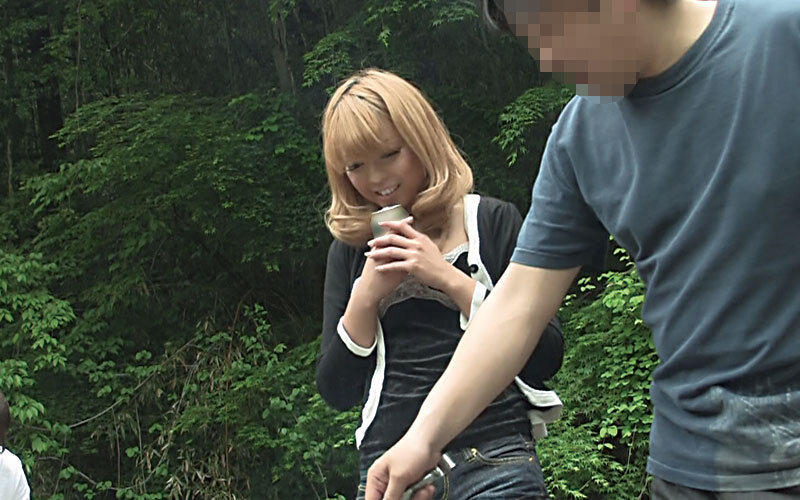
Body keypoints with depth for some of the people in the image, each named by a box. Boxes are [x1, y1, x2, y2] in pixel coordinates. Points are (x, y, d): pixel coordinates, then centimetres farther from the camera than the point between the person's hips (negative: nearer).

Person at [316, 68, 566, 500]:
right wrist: (365, 298, -7)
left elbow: (545, 358, -7)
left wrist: (449, 278, -13)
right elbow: (337, 393, 7)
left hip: (494, 464, -2)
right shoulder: (350, 250, 10)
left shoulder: (492, 221, 2)